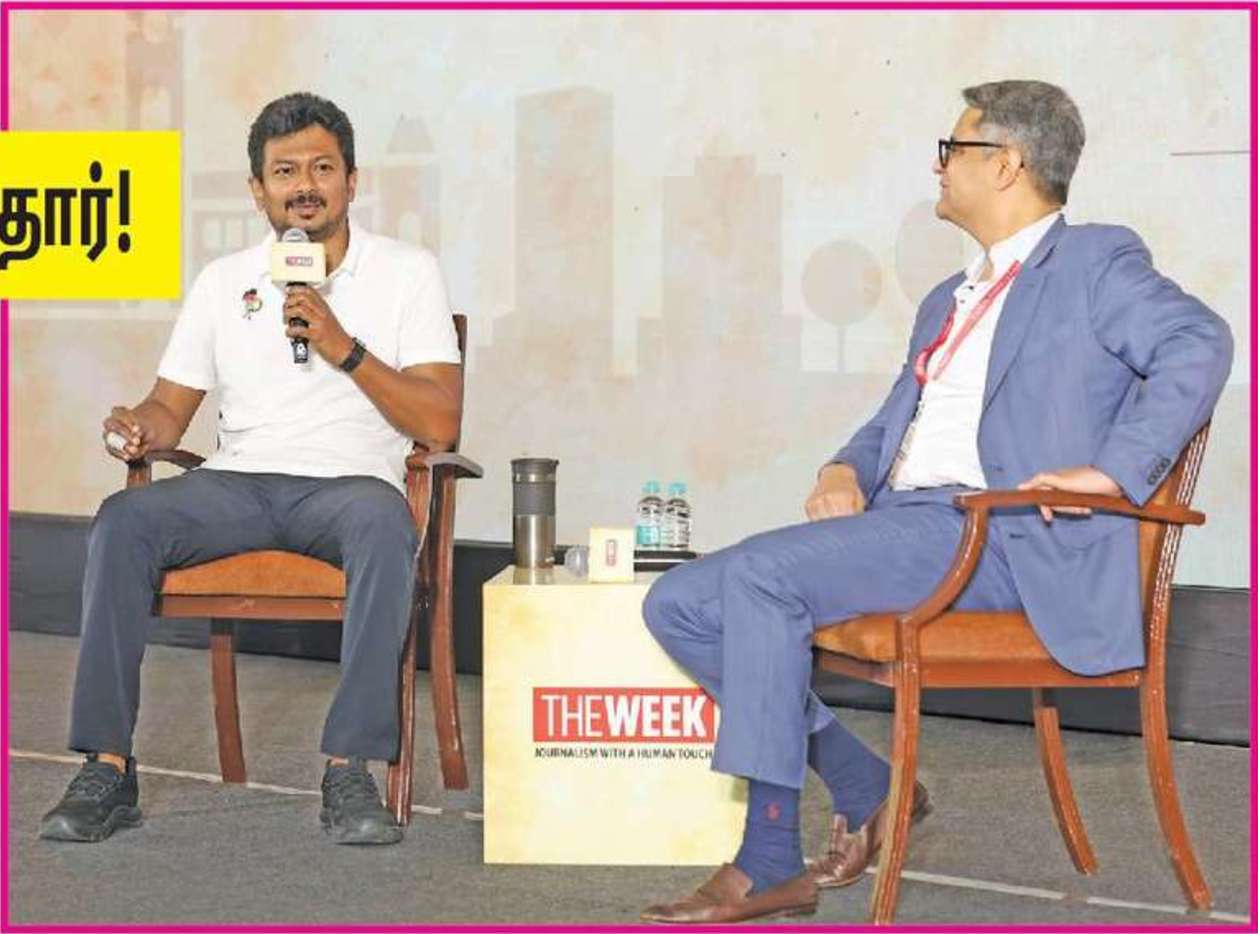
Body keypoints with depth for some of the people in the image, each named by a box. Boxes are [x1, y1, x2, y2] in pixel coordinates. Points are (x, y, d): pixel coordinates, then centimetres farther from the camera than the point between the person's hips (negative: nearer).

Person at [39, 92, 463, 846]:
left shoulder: (407, 273, 6)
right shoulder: (224, 282, 17)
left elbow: (440, 425, -3)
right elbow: (172, 408, 17)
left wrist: (342, 348, -13)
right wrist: (141, 429, -8)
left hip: (346, 485, -3)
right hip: (236, 483, 3)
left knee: (384, 522, -39)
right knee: (122, 521, -27)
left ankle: (351, 769, -37)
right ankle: (108, 769, -27)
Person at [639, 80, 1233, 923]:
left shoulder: (1095, 262, 3)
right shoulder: (948, 303, 30)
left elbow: (1197, 343, -14)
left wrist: (1114, 468, -25)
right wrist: (847, 471, 5)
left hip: (1005, 537, -9)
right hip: (902, 523, 9)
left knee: (756, 575, -27)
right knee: (680, 605, -3)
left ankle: (767, 864, -23)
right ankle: (867, 790, 1)